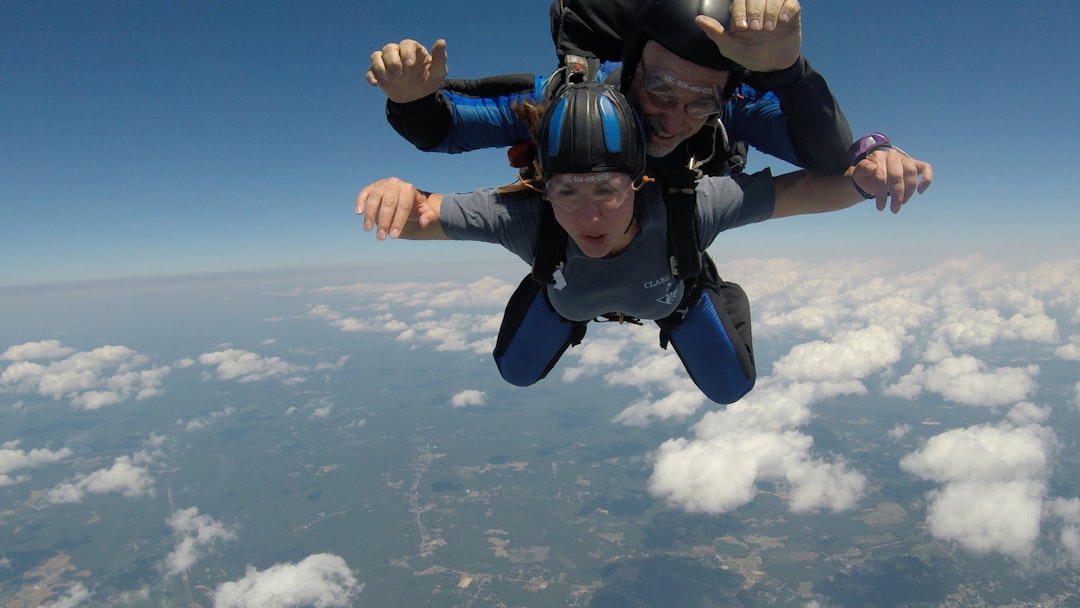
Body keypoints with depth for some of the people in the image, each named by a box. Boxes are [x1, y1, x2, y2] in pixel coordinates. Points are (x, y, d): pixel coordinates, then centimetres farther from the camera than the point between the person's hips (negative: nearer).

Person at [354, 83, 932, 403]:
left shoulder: (684, 208, -48)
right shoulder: (524, 217, -46)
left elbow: (806, 188, -43)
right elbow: (417, 215, -46)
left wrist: (865, 172, -66)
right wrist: (398, 195, -70)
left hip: (672, 295, 0)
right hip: (566, 295, 1)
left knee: (730, 389, 16)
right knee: (515, 373, 21)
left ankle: (719, 299, 46)